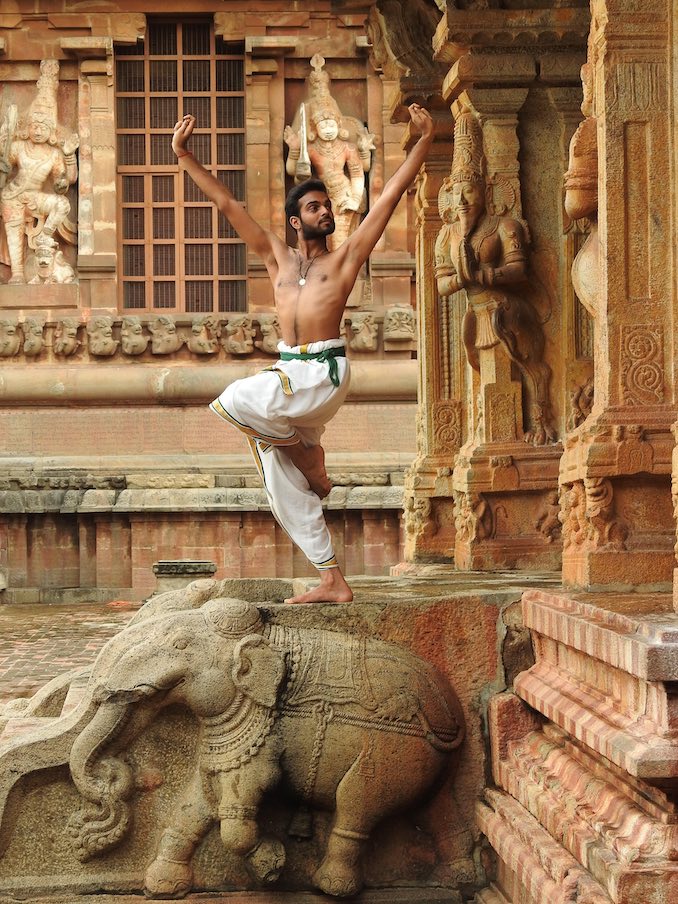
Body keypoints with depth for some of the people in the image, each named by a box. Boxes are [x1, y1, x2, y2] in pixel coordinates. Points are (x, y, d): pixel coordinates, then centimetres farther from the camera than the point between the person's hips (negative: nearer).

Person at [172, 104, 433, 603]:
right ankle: (333, 582, 11)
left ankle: (313, 464, -3)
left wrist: (424, 140, -1)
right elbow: (228, 203, 14)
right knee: (286, 490, 4)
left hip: (324, 374, -5)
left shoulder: (346, 257, 5)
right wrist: (185, 156, 10)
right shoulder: (278, 257, 15)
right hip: (288, 373, 6)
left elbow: (390, 195, 2)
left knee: (232, 403, -26)